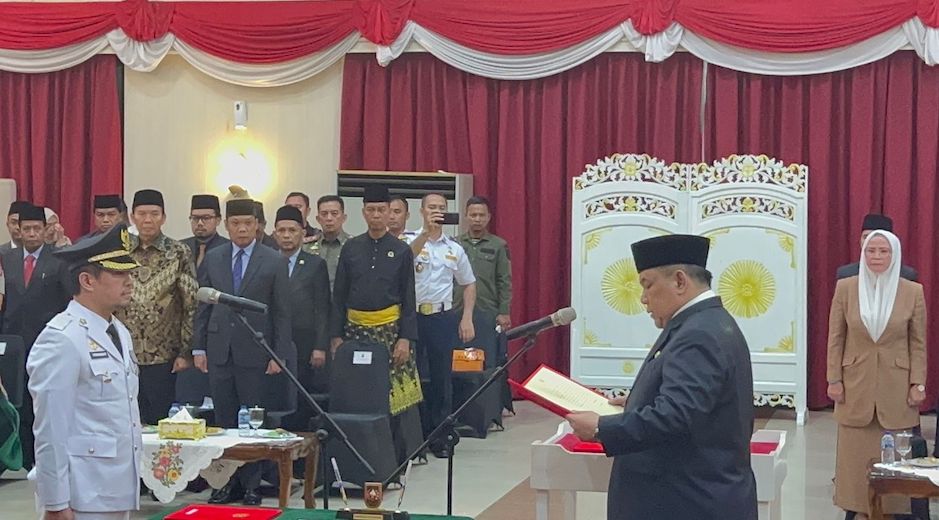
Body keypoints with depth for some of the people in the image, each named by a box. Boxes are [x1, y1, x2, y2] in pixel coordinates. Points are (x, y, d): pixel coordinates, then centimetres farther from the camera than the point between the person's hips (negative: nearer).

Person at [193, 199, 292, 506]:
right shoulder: (212, 259, 8)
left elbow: (282, 313, -1)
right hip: (219, 351, 3)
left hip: (254, 352, -3)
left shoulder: (274, 262, 0)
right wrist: (198, 347, 4)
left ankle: (251, 484, 12)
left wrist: (279, 354, -6)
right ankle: (229, 481, 15)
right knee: (224, 420, 7)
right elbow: (203, 306, 10)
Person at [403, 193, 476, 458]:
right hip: (412, 314, -2)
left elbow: (469, 284, 17)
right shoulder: (410, 239, 1)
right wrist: (427, 232, -37)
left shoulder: (454, 248, 10)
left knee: (441, 378, 6)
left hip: (442, 317, 3)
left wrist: (467, 319, 7)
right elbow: (408, 254, -24)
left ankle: (439, 437, 14)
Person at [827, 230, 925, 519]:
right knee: (857, 457, 4)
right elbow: (835, 338, 3)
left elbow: (918, 343, 3)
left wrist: (918, 384, -2)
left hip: (896, 389, -1)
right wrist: (834, 379, -1)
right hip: (856, 385, 1)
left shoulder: (913, 291, -1)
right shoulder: (845, 288, 0)